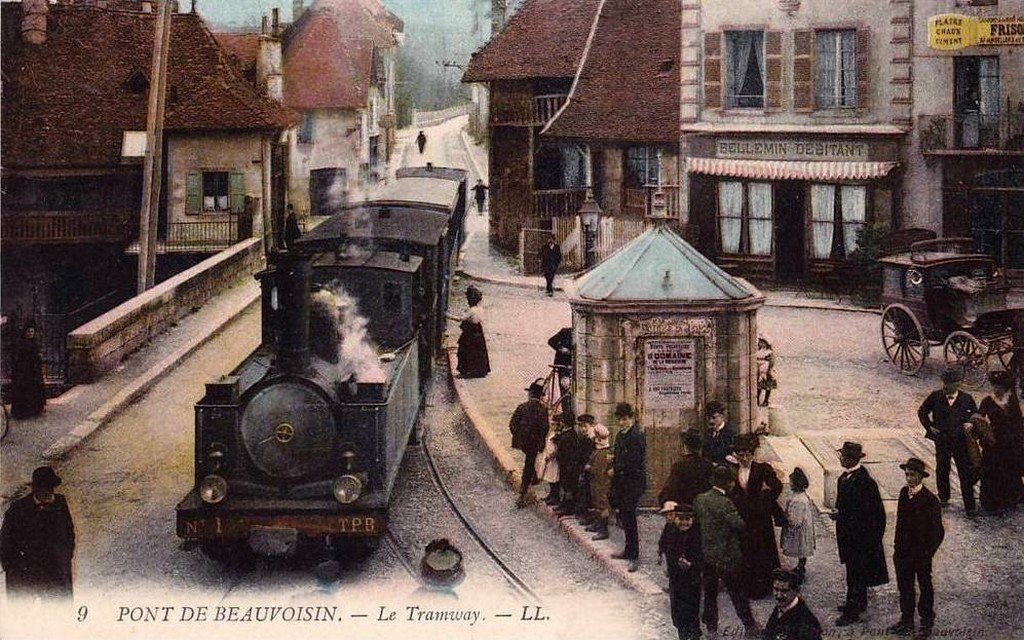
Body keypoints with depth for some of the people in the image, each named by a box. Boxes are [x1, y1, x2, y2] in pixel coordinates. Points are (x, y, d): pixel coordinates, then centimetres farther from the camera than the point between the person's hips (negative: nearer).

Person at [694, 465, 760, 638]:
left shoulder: (699, 499, -3)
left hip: (706, 554, 6)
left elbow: (695, 520, 7)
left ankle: (711, 625, 27)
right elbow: (740, 525, -21)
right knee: (737, 593, 6)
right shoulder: (725, 503, -23)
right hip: (725, 557, -6)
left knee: (710, 591, 19)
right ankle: (750, 626, 15)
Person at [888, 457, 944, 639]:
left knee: (925, 586, 11)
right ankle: (906, 621, 30)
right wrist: (897, 547, 7)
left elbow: (937, 532, -14)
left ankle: (927, 623, 24)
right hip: (904, 550, 6)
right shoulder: (904, 493, 2)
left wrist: (928, 553, -15)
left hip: (922, 552, -6)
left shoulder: (929, 500, -18)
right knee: (904, 586, 16)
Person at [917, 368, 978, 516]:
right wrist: (930, 427, 0)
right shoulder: (935, 397, -6)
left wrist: (969, 423, -9)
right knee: (942, 471, 15)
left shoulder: (966, 399, -6)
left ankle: (970, 507, 3)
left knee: (966, 474, -2)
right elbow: (922, 412, 8)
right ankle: (943, 498, 36)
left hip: (961, 442, -1)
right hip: (942, 441, 1)